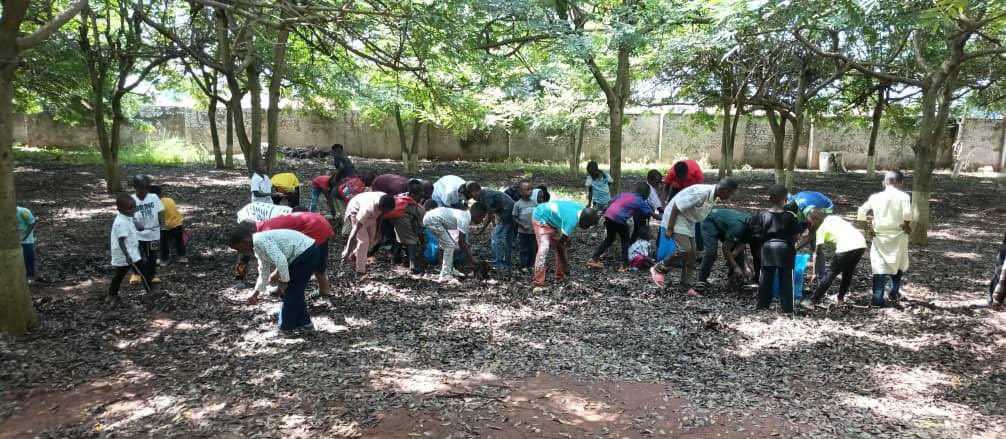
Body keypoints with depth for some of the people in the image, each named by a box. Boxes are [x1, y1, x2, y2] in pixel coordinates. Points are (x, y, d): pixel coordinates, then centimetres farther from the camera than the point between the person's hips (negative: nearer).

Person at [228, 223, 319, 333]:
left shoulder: (260, 240, -15)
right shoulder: (258, 246, 18)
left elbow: (280, 260, -24)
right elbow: (264, 272, 29)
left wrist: (284, 280, -11)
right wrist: (256, 292, 33)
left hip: (305, 253, -10)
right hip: (309, 251, 10)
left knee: (290, 290, 3)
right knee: (295, 291, 19)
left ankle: (285, 327, 16)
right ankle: (304, 322, 30)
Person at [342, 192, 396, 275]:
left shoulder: (386, 200, -28)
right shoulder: (368, 209, -44)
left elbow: (379, 215, -5)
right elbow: (355, 231, -39)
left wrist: (376, 233, 4)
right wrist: (347, 253, -37)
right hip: (355, 210, -6)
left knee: (373, 239, 5)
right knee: (363, 240, -14)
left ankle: (353, 256, 27)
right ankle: (360, 271, -3)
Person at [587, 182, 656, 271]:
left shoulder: (624, 194, 23)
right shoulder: (639, 201, 7)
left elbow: (611, 202, 21)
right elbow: (651, 213, 9)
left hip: (608, 215, 6)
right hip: (619, 218, -6)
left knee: (609, 239, 23)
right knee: (625, 241, 13)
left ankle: (593, 259, 22)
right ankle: (624, 265, 11)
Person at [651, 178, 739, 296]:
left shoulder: (714, 197, 1)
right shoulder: (701, 193, -29)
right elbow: (677, 207, -27)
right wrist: (669, 228, -24)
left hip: (688, 222, 9)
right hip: (675, 218, -9)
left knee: (691, 255, 5)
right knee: (685, 249, -19)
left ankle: (688, 286, 11)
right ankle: (658, 269, -2)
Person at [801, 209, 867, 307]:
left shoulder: (821, 229, 7)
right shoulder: (834, 218, 26)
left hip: (846, 247, -6)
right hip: (861, 244, 6)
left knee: (831, 273, 6)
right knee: (848, 272, 25)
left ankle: (813, 302, 8)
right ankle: (841, 299, 32)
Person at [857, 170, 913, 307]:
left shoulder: (875, 197, 1)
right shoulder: (903, 196, -6)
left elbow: (861, 212, -4)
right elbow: (907, 214, -22)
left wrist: (867, 228, 5)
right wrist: (907, 226, -5)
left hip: (879, 237, 1)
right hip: (898, 236, -1)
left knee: (879, 266, 2)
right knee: (898, 265, 21)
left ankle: (877, 299, -2)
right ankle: (894, 293, 17)